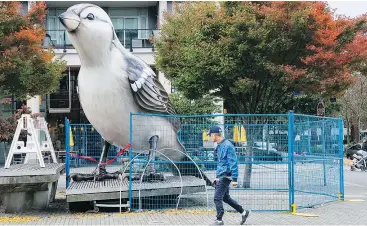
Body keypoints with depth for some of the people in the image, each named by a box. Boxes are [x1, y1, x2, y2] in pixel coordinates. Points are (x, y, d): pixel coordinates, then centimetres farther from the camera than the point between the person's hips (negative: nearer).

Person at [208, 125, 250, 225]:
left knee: (217, 198, -6)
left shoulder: (227, 146, -18)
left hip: (225, 176, -10)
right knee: (225, 197, 16)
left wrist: (234, 179, -22)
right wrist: (217, 176, 23)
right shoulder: (219, 146, 12)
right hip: (220, 176, 10)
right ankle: (244, 212, 26)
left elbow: (233, 163, -20)